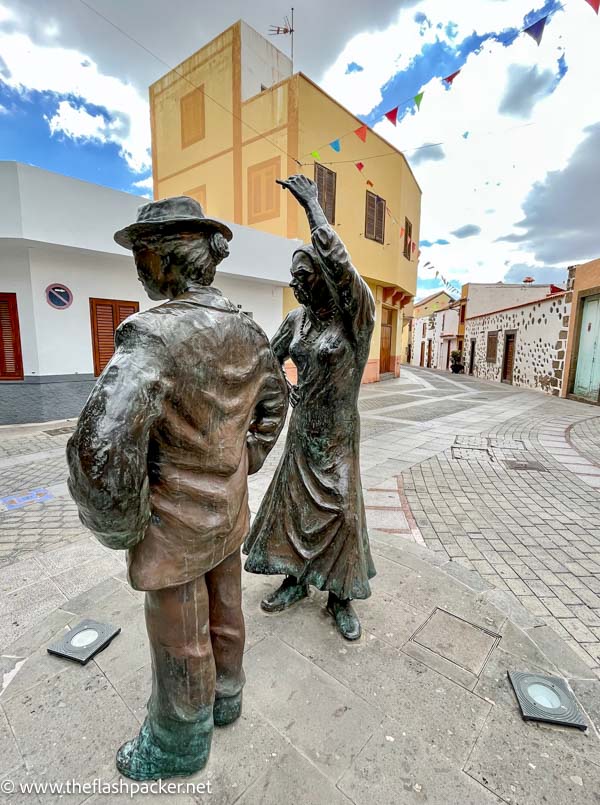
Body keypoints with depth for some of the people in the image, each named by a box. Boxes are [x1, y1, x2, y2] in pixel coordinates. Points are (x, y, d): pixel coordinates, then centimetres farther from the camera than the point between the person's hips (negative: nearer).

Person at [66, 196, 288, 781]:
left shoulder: (153, 335, -27)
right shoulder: (246, 331, -3)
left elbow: (101, 451, -35)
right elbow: (274, 401, 11)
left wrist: (121, 529, -15)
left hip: (178, 525, -7)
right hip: (229, 511, 7)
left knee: (180, 642, 18)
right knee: (224, 611, 27)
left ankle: (180, 745, 46)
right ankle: (223, 697, 54)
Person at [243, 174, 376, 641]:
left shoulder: (356, 312, -15)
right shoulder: (296, 319, 3)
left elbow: (340, 263, -32)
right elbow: (271, 360, 13)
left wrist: (313, 205, -22)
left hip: (339, 433, -5)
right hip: (302, 429, 5)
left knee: (341, 511, 6)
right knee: (292, 503, 12)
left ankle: (341, 597, 27)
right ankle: (296, 581, 34)